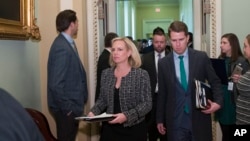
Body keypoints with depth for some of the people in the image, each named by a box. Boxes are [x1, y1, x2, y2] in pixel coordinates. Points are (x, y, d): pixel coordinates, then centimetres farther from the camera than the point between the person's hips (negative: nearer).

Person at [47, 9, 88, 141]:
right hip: (67, 108, -9)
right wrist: (67, 107, -19)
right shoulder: (62, 48, -23)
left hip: (72, 104, 9)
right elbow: (56, 84, -27)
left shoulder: (67, 43, 7)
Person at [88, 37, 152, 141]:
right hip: (110, 128, 3)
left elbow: (147, 104, -11)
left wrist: (127, 116, -22)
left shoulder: (141, 75, -8)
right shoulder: (106, 73, 4)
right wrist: (94, 112, -7)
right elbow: (102, 99, 12)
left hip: (133, 129, -3)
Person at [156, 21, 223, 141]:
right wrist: (160, 120, 9)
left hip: (199, 118, 0)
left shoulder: (201, 58, -1)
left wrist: (218, 102, -9)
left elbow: (215, 82, 7)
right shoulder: (163, 63, 1)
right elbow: (162, 93, 7)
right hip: (175, 121, 0)